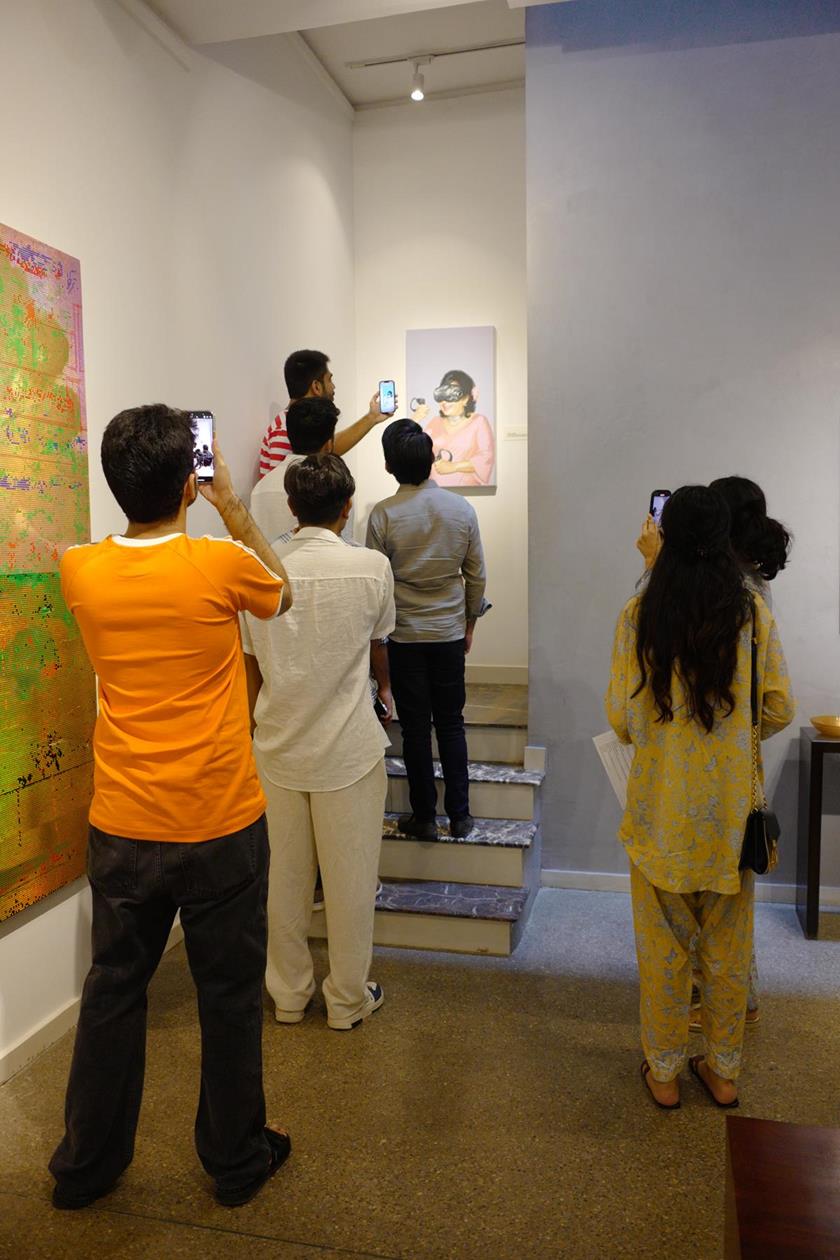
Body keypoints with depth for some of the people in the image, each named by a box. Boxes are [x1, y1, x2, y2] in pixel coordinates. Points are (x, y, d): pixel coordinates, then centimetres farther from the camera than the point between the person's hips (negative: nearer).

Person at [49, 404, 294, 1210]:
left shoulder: (78, 571, -6)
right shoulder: (222, 565, -16)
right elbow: (281, 595, 7)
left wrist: (148, 493, 16)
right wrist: (231, 505, 10)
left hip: (121, 830, 3)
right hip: (221, 826, -3)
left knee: (113, 990, 20)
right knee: (229, 994, 15)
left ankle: (85, 1165, 38)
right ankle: (236, 1160, 34)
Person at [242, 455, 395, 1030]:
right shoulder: (371, 567, -9)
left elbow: (250, 669, 2)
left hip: (278, 749, 3)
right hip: (348, 749, -3)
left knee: (284, 877, 16)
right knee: (350, 879, 11)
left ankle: (289, 994, 31)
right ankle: (348, 999, 26)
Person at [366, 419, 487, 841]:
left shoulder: (383, 514, -12)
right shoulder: (462, 509, -5)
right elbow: (476, 576, 1)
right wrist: (470, 623, 14)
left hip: (404, 636, -2)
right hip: (450, 633, 2)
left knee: (415, 728, 8)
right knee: (451, 725, 13)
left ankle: (424, 817, 17)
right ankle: (459, 816, 19)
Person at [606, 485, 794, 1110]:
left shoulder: (639, 614, -10)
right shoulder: (754, 612, -7)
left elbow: (620, 716, -6)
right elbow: (779, 709, -3)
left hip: (660, 806, -1)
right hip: (731, 806, 1)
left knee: (663, 945, 14)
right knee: (729, 946, 18)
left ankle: (664, 1070, 29)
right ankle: (724, 1070, 33)